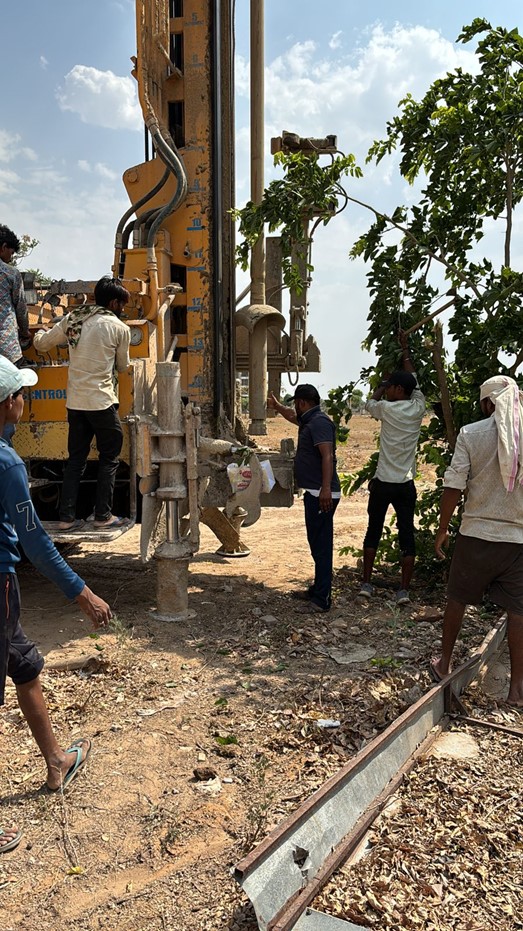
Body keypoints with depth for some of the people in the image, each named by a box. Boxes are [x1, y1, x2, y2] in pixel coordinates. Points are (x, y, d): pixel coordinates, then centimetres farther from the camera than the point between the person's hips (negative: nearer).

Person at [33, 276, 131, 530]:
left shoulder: (72, 319, 7)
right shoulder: (120, 328, -4)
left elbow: (40, 344, 15)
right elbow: (123, 366, 8)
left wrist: (40, 334, 38)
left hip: (74, 401, 5)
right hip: (101, 402, -5)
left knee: (76, 459, 13)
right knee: (109, 458, 8)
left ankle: (66, 517, 13)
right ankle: (103, 516, 11)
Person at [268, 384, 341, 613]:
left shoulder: (320, 422, -13)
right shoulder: (309, 421, 18)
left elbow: (327, 455, -25)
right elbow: (293, 417, 43)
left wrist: (326, 488, -33)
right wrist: (277, 407, 56)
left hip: (321, 494, -11)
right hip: (314, 493, 11)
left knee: (321, 545, -9)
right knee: (317, 544, 17)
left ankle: (321, 599, -6)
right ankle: (318, 589, 28)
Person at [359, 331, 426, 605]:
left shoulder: (388, 409, -11)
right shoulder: (418, 408, -1)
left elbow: (370, 402, 12)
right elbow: (413, 381, 17)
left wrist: (384, 385, 25)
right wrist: (405, 351, 27)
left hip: (383, 482, -2)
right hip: (406, 484, 2)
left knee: (373, 531, 11)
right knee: (407, 535, 5)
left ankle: (366, 584, 15)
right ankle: (404, 590, 5)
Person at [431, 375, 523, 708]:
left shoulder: (471, 434, -7)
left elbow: (453, 487, -9)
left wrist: (443, 529, 1)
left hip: (477, 534, -1)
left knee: (457, 600, 16)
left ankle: (444, 664, 30)